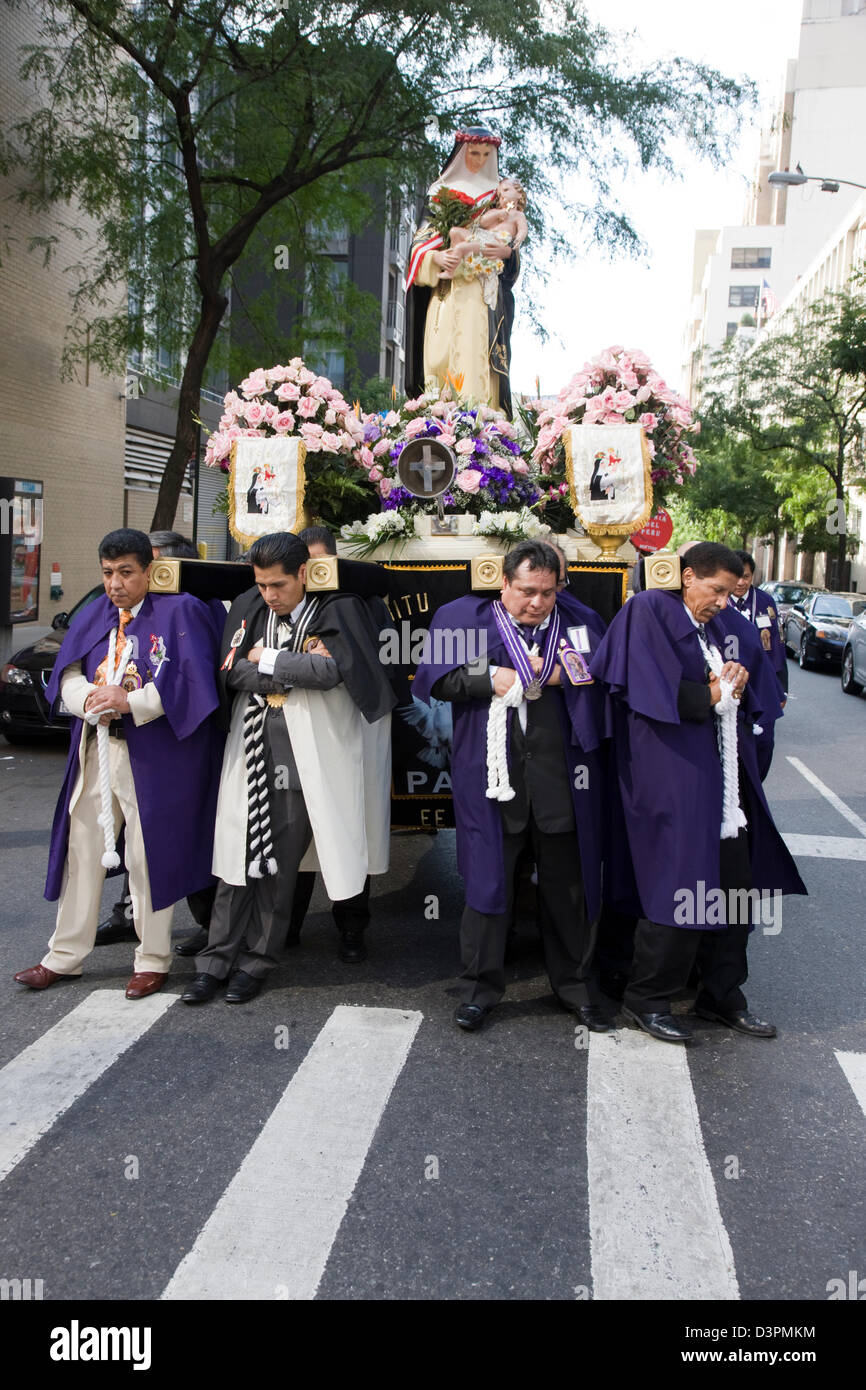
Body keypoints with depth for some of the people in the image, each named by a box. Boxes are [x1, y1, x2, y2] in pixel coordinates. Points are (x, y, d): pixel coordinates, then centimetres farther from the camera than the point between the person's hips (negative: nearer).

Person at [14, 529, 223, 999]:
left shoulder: (179, 612, -6)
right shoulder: (95, 614, 12)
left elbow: (189, 681, -15)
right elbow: (67, 672, 6)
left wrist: (128, 701, -21)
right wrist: (90, 699, -15)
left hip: (151, 754, -6)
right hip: (95, 749, 6)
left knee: (148, 856, 1)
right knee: (83, 849, 11)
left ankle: (153, 959, 16)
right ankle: (65, 955, 24)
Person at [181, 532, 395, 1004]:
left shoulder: (337, 612, -2)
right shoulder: (249, 609, 9)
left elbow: (330, 669, -17)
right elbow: (231, 671, -1)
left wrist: (267, 659, -6)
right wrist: (297, 668, -11)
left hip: (303, 758, -3)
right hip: (250, 753, 3)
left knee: (280, 863, 4)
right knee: (237, 857, 4)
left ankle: (256, 960, 18)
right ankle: (216, 960, 13)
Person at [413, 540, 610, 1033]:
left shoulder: (580, 622, 8)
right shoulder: (461, 617, 4)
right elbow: (433, 678, 0)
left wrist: (568, 674, -7)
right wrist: (489, 679, -12)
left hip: (561, 776, 2)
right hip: (492, 776, -2)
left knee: (569, 883, 10)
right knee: (489, 878, 3)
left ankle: (575, 984, 27)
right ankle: (482, 985, 20)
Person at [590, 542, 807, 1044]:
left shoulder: (719, 623, 17)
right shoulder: (649, 612, -6)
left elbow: (739, 695, 20)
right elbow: (655, 692, -16)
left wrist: (733, 686, -2)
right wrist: (713, 693, -4)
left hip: (724, 777, 8)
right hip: (673, 775, -8)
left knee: (735, 885, 10)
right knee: (679, 888, -6)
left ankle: (723, 994, 25)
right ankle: (647, 998, 12)